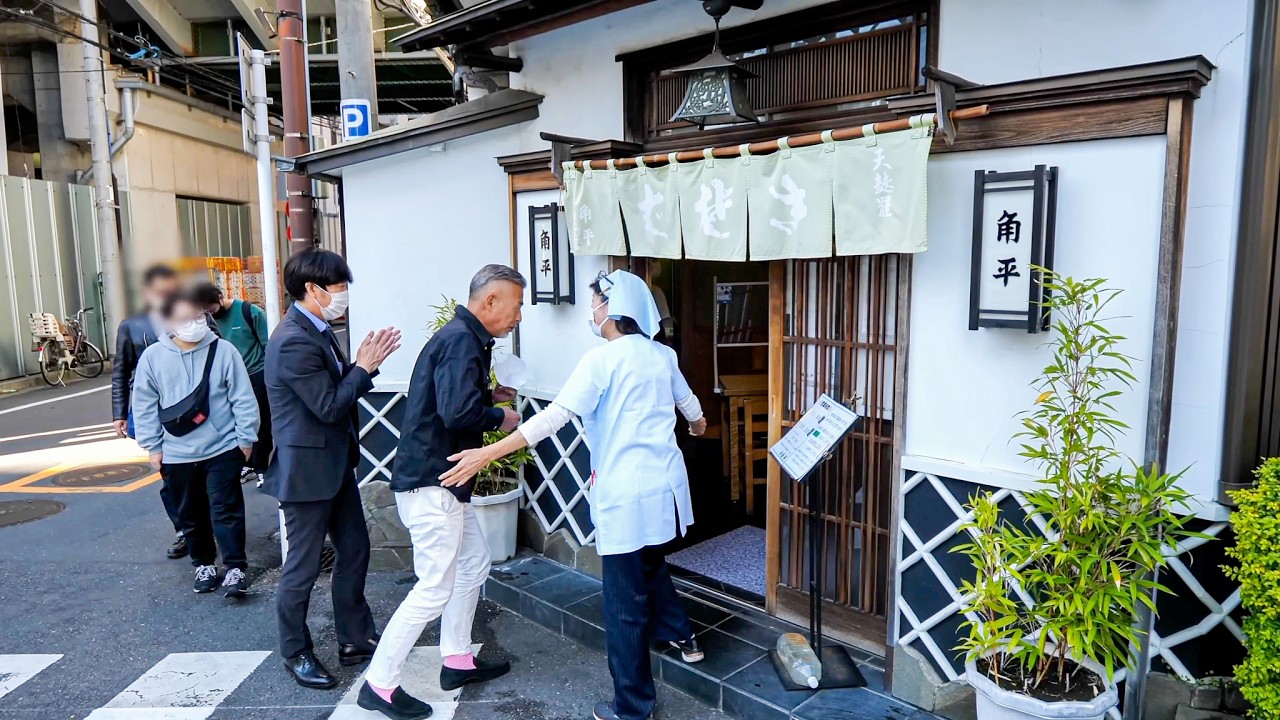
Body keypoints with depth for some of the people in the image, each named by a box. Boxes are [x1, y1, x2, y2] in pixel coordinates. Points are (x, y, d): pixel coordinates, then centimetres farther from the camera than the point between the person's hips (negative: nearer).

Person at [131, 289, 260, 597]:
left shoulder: (223, 351, -7)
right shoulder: (153, 357, -2)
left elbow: (243, 399, -4)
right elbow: (144, 406, 5)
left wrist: (245, 438, -3)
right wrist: (153, 446, 4)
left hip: (222, 449, -3)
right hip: (177, 455, 3)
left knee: (226, 510, -2)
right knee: (191, 515, 15)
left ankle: (235, 568, 5)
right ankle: (203, 564, 31)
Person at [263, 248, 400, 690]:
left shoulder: (317, 332, 8)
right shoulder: (295, 342, -22)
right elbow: (329, 407, -23)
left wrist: (363, 363, -3)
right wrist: (364, 367, -14)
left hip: (335, 465, 10)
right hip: (307, 471, -10)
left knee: (354, 551, 17)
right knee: (303, 567, 6)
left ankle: (356, 640, 31)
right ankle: (296, 654, 25)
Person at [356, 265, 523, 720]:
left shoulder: (465, 338, 12)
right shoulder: (461, 342, -19)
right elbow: (458, 412, -30)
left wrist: (489, 394, 8)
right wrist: (500, 418, -13)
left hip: (442, 479, 11)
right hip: (430, 482, -11)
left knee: (474, 562, 20)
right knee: (434, 589, -4)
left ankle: (457, 661, 31)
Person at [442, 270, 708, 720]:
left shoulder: (602, 359, -14)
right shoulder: (663, 355, 7)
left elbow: (555, 416, -22)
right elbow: (689, 403, 26)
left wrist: (487, 454, -23)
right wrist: (697, 424, 50)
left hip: (626, 494, -8)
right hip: (666, 484, 8)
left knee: (625, 600, 3)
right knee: (651, 564, 32)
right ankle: (681, 635, 51)